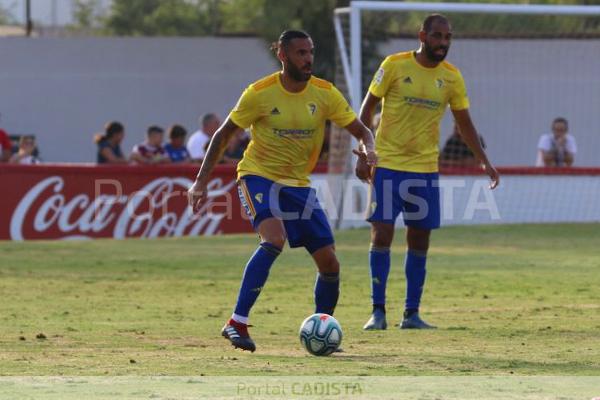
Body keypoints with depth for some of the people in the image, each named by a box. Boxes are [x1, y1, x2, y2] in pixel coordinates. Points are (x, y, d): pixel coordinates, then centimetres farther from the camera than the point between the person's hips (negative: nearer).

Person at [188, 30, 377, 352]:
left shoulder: (325, 93, -4)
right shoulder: (260, 93, -12)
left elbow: (361, 131, 1)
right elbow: (223, 135, -3)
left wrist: (368, 150, -23)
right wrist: (201, 182, -9)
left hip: (298, 185, 5)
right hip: (259, 177, -5)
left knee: (329, 264, -1)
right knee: (275, 238, -33)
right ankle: (237, 323, -32)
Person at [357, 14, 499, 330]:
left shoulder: (451, 77, 4)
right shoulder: (395, 65, -6)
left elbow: (464, 123, 14)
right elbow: (367, 107, 1)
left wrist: (484, 161, 7)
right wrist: (363, 155, -5)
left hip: (426, 169, 3)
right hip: (387, 165, -3)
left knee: (419, 241, 4)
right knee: (381, 235, -7)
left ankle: (412, 314, 11)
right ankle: (378, 311, 0)